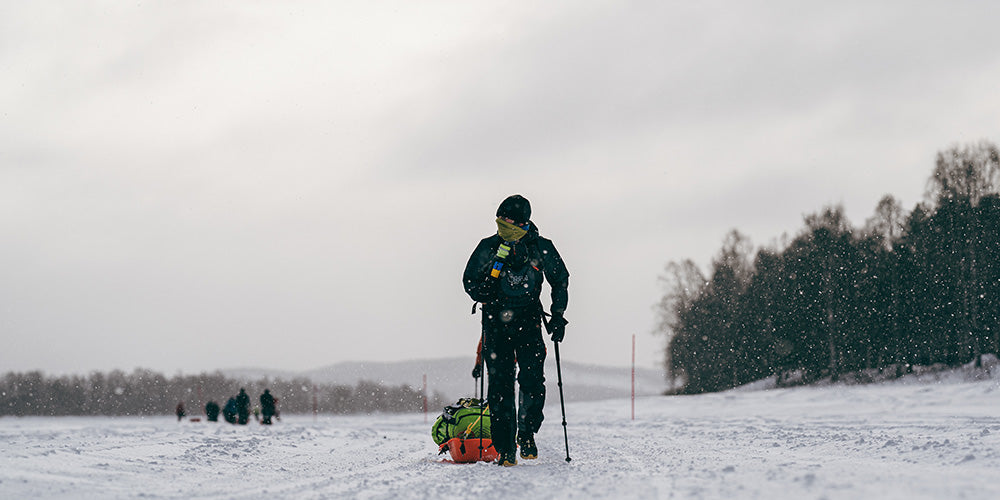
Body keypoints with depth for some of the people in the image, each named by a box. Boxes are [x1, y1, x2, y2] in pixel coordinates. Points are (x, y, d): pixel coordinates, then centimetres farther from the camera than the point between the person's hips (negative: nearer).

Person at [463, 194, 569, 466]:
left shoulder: (542, 248, -2)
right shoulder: (489, 247, -2)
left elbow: (560, 280, 11)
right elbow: (470, 281, 6)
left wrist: (558, 316, 3)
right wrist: (487, 295, -14)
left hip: (528, 319, 0)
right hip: (496, 321, 0)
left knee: (533, 380, -13)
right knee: (500, 384, -7)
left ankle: (527, 433, 11)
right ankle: (505, 449, -2)